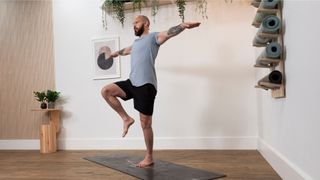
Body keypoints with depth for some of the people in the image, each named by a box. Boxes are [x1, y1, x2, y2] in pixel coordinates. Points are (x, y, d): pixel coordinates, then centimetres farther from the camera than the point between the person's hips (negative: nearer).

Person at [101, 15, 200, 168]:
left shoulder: (154, 37, 0)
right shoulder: (136, 42, 23)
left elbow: (169, 32, -19)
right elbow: (125, 51, 45)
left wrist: (184, 25, -39)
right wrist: (114, 54, 64)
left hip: (146, 85, -7)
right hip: (132, 83, 8)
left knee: (145, 123, -2)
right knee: (106, 91, -5)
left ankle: (149, 158, 12)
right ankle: (126, 118, 4)